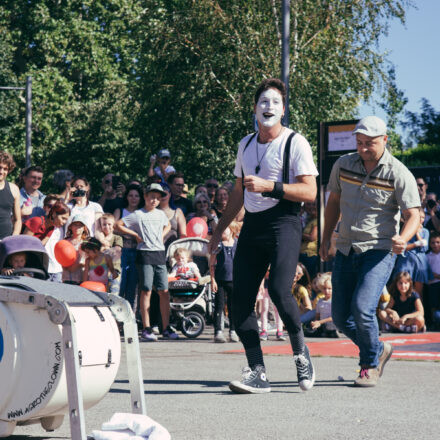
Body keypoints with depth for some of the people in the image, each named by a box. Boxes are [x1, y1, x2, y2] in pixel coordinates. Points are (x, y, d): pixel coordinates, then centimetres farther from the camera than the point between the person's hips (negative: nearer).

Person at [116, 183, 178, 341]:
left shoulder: (161, 214, 14)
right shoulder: (138, 215, -1)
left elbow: (168, 225, 35)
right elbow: (118, 224, -3)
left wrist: (162, 235, 15)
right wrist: (135, 235, -3)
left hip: (160, 254, 5)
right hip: (145, 254, -5)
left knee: (164, 291, 0)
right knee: (146, 291, -6)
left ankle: (166, 328, 3)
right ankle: (146, 329, -4)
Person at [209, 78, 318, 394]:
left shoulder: (295, 142, -2)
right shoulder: (246, 144, 18)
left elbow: (309, 192, -10)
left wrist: (269, 186, -18)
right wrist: (220, 229, 26)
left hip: (283, 222, -6)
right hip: (252, 225, 6)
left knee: (279, 290, -23)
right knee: (241, 299, -4)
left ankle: (301, 351, 3)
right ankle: (257, 373, 0)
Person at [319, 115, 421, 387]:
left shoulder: (399, 174, -10)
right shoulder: (343, 165, 4)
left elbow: (413, 215, -13)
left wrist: (402, 239, -33)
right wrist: (326, 239, 16)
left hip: (379, 251, -5)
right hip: (346, 250, 5)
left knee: (362, 308, -21)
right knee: (341, 317, 5)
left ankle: (371, 365, 2)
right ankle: (379, 349, 31)